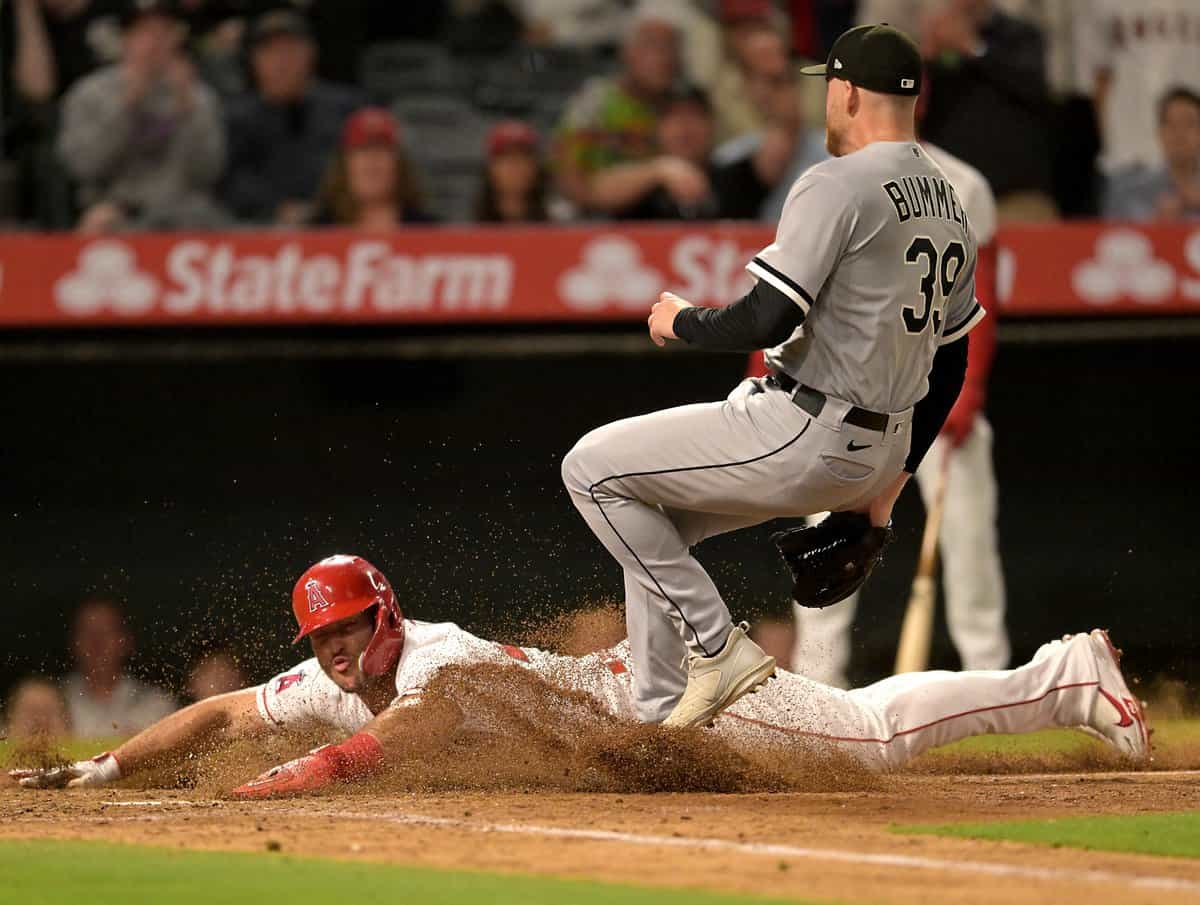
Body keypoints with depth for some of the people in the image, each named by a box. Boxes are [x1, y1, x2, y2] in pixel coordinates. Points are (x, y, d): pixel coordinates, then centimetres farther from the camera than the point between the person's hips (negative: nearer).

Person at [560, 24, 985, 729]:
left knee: (594, 469, 1)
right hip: (878, 452, 9)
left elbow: (767, 321, -23)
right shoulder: (949, 205, 12)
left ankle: (717, 645, -2)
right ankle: (662, 720, 19)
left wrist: (682, 322, -2)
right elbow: (950, 364, 16)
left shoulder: (837, 187, -17)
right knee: (655, 518, 22)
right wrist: (886, 490, 22)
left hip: (803, 436, -9)